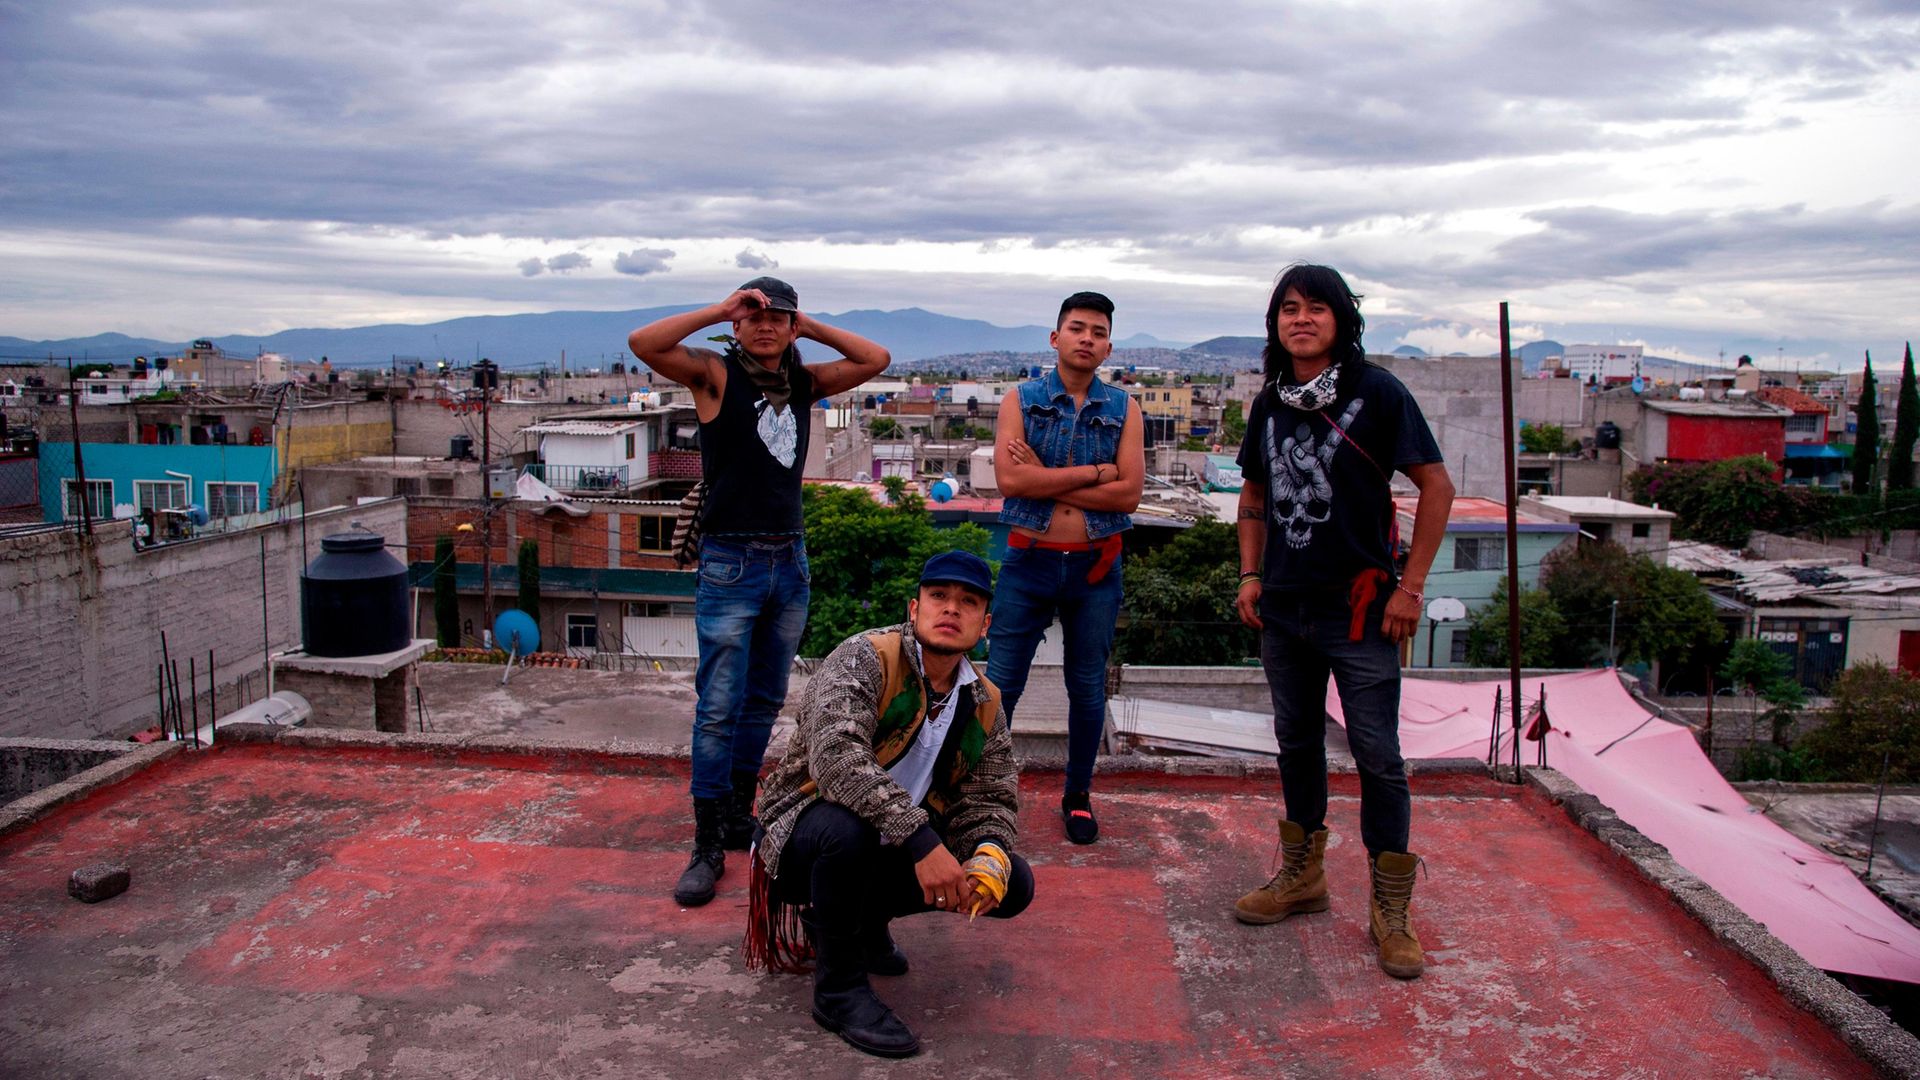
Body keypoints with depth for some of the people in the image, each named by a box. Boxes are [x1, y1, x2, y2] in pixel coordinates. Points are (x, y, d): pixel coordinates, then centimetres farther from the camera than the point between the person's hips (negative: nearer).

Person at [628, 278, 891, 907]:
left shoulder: (803, 382, 10)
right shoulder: (715, 374, -4)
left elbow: (875, 359, 14)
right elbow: (643, 343, -18)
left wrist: (810, 328, 6)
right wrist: (718, 310, -13)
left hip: (790, 560, 6)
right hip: (731, 563, -5)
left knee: (765, 701, 14)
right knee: (719, 707, -5)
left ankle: (739, 816, 28)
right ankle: (708, 846, 3)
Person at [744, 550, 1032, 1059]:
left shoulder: (984, 705, 2)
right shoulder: (866, 657, -19)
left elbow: (991, 799, 0)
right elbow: (835, 755, -35)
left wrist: (990, 856, -24)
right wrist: (919, 838, -43)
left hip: (894, 848, 6)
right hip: (804, 833, -6)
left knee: (1012, 885, -6)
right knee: (847, 827, -39)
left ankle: (866, 919, 16)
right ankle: (838, 987, -14)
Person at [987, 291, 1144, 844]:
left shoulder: (1123, 409, 3)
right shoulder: (1021, 399, 1)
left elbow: (1129, 493, -10)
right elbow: (1009, 478, -15)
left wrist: (1047, 479, -13)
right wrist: (1095, 472, -13)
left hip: (1095, 567, 1)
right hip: (1030, 561, -1)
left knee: (1088, 689, 12)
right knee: (1000, 685, 1)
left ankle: (1078, 795, 29)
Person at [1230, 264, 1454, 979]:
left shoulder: (1375, 392, -7)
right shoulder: (1270, 403, 8)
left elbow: (1436, 486, -7)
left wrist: (1410, 585, -10)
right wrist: (1250, 575, 7)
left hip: (1360, 605, -5)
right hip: (1284, 606, 6)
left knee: (1376, 753, -2)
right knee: (1297, 742, 15)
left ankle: (1390, 908, 11)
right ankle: (1302, 877, 31)